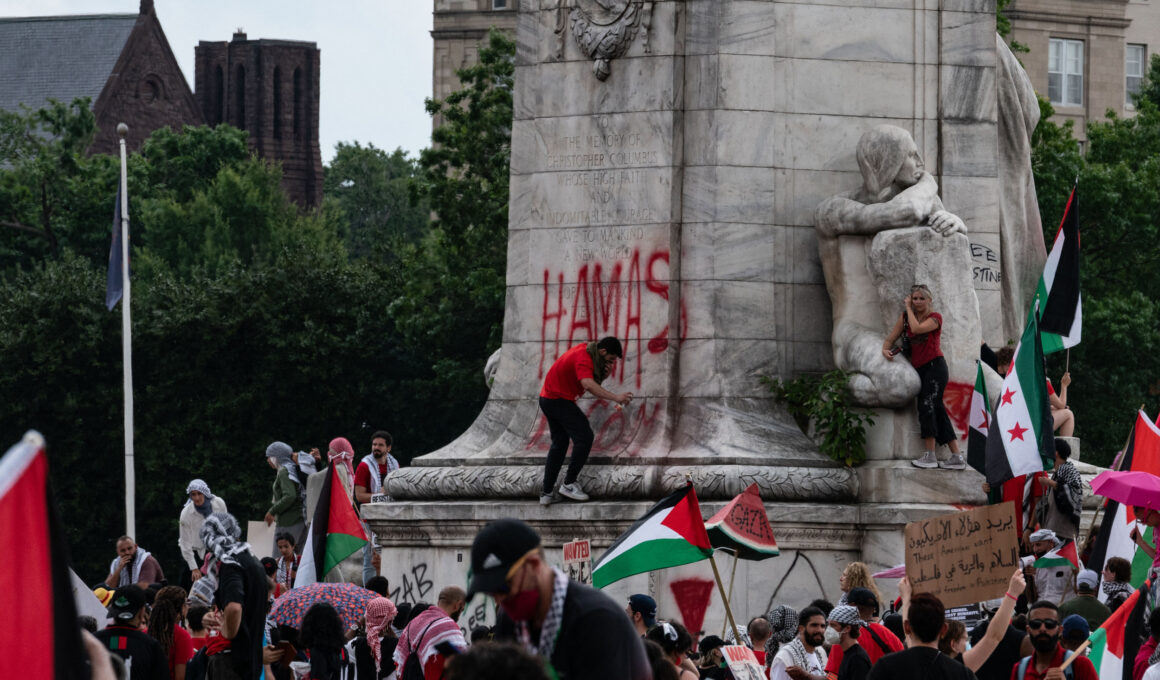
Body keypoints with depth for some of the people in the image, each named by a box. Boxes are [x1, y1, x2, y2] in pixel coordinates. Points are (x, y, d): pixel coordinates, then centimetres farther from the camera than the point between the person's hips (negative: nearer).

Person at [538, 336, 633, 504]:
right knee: (584, 437, -11)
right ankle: (569, 484, -10)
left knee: (559, 443, 15)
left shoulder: (586, 349, 7)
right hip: (559, 400, -10)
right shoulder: (583, 358, -23)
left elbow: (592, 381, 11)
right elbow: (588, 384, -39)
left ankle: (547, 492, 14)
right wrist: (616, 397, -44)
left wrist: (604, 374, -11)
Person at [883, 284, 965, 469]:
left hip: (935, 366, -7)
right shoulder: (906, 317, 13)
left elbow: (916, 329, -22)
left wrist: (909, 308, -10)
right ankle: (956, 456, 6)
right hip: (920, 369, 7)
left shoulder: (935, 317, -4)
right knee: (938, 412, 5)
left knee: (927, 405, -19)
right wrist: (885, 349, -8)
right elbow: (891, 338, 13)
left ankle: (929, 456, -21)